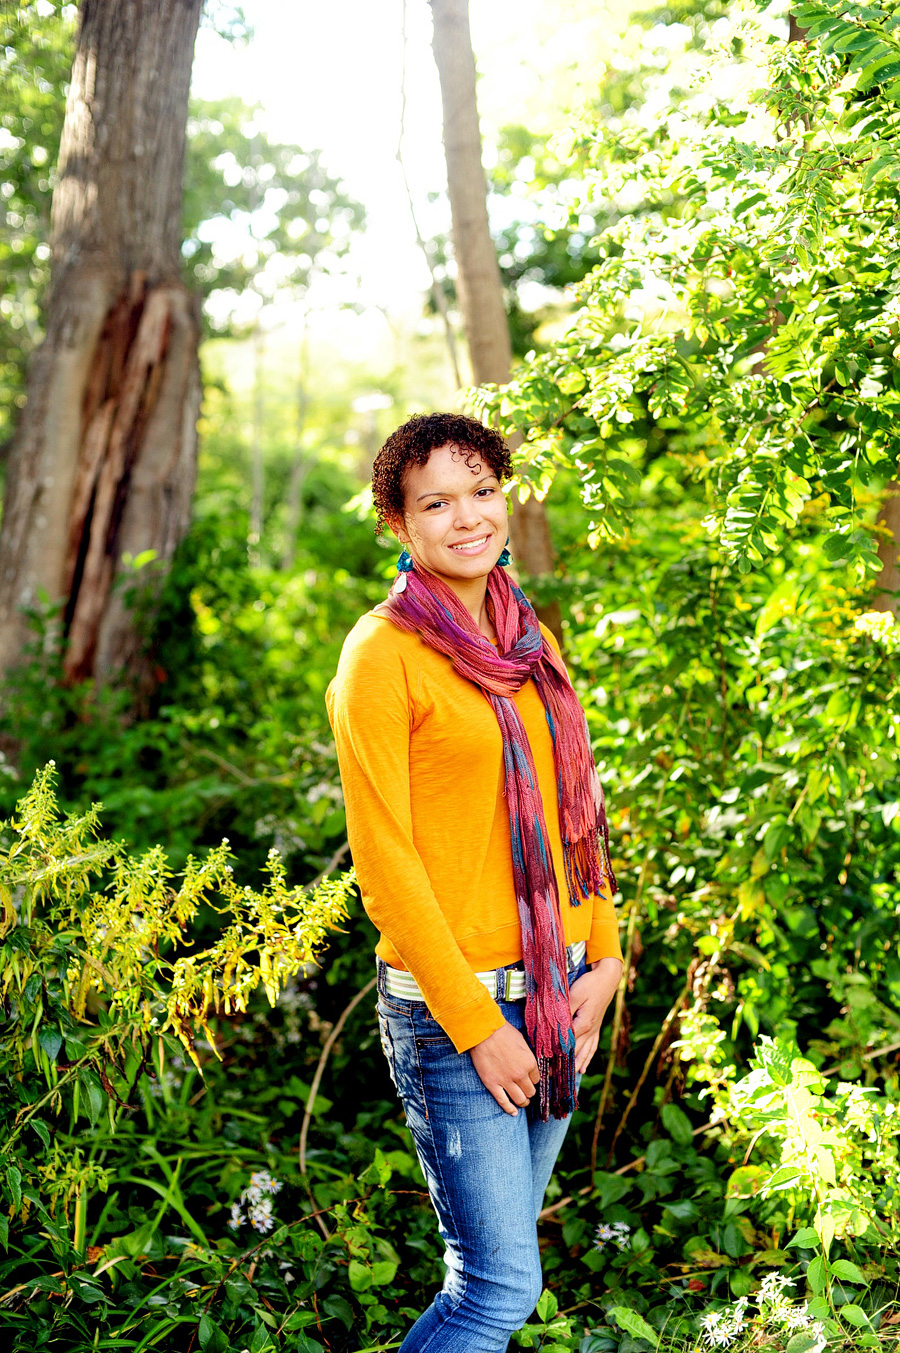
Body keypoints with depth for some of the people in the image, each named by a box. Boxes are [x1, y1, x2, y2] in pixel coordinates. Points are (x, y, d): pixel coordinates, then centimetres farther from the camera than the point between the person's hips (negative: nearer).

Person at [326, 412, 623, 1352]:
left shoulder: (531, 641, 10)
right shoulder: (382, 651, -11)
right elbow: (383, 859, -14)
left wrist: (602, 959, 5)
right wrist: (477, 1026, -14)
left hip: (555, 991, 7)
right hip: (449, 1001, -6)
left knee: (490, 1265, 15)